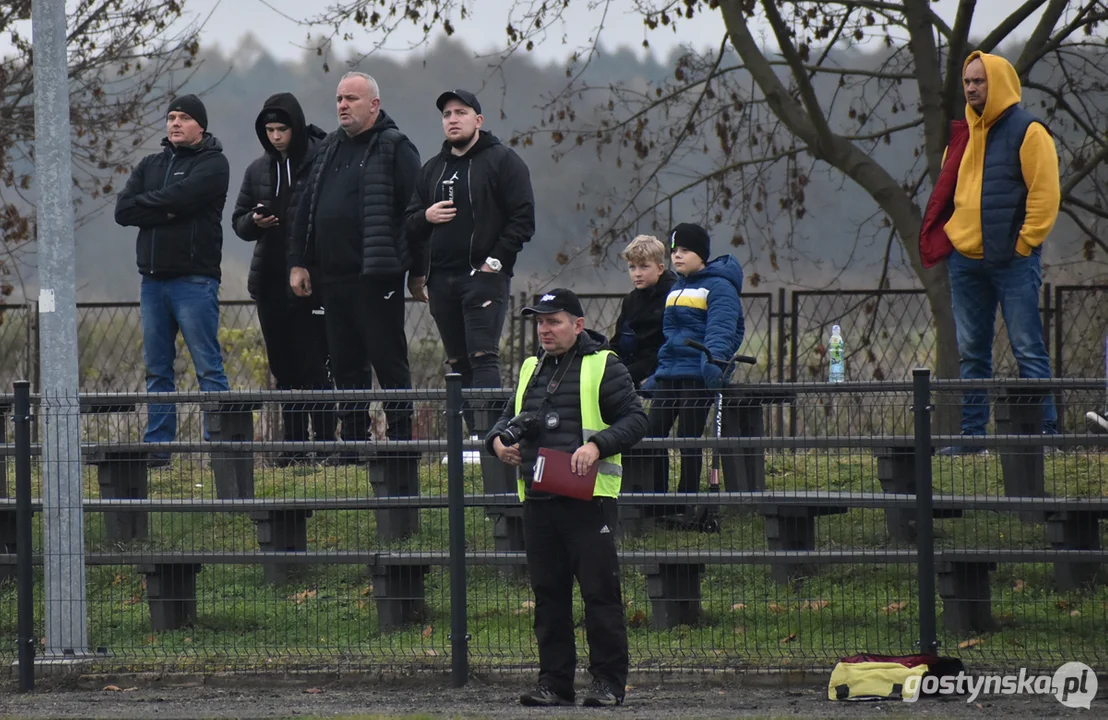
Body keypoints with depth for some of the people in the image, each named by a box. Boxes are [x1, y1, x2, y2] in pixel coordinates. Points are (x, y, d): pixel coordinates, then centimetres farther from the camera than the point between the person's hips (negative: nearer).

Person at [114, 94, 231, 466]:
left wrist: (146, 204, -1)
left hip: (195, 279, -6)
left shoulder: (212, 164, -1)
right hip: (153, 279, 6)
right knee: (157, 369, 8)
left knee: (208, 366, -8)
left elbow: (180, 197, -17)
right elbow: (123, 210, 3)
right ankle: (157, 447, 11)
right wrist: (167, 210, -8)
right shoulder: (150, 166, 17)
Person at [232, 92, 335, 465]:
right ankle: (294, 442, 13)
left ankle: (325, 439, -5)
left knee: (313, 364, -8)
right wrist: (254, 221, -3)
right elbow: (238, 221, 19)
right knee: (284, 367, 9)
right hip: (270, 279, 6)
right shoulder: (258, 170, 14)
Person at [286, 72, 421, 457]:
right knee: (345, 363, 9)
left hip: (377, 276, -7)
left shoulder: (394, 148, -3)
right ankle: (353, 443, 14)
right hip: (333, 277, 7)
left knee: (388, 359, -4)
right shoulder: (328, 149, 18)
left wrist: (418, 269, -10)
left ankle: (401, 436, -1)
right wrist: (298, 262, 12)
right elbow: (306, 209, 20)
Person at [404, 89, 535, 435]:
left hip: (484, 276, -6)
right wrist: (426, 217, -2)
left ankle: (487, 431, -23)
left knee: (482, 357, -15)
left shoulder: (502, 161, 2)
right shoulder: (432, 169, 20)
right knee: (459, 363, 6)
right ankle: (475, 434, 9)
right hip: (441, 281, 6)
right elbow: (409, 223, 21)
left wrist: (497, 260, -13)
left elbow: (523, 217, -6)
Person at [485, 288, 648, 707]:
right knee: (548, 594, 7)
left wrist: (597, 446, -20)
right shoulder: (532, 370, 18)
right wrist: (498, 440, 6)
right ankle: (554, 681, 12)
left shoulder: (603, 366, -1)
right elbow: (511, 417, 28)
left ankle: (609, 681, 0)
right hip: (537, 500, 6)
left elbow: (635, 419, -6)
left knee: (600, 591, -4)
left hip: (589, 499, -6)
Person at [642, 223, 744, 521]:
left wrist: (713, 360, -37)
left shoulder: (719, 287, -6)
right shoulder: (676, 289, 20)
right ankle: (657, 504, 5)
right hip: (668, 374, 8)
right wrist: (656, 376, 25)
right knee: (652, 434, 0)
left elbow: (720, 330, -20)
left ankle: (686, 506, 3)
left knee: (688, 439, -5)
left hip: (697, 375, -8)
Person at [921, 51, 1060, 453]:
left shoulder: (1027, 132, -6)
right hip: (966, 261, 7)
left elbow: (1045, 193, -11)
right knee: (972, 353, 8)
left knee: (1027, 349, -6)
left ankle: (1046, 431, -4)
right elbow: (948, 191, 24)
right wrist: (945, 238, 11)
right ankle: (971, 433, 11)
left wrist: (1023, 243, -13)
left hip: (1013, 260, -7)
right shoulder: (963, 134, 15)